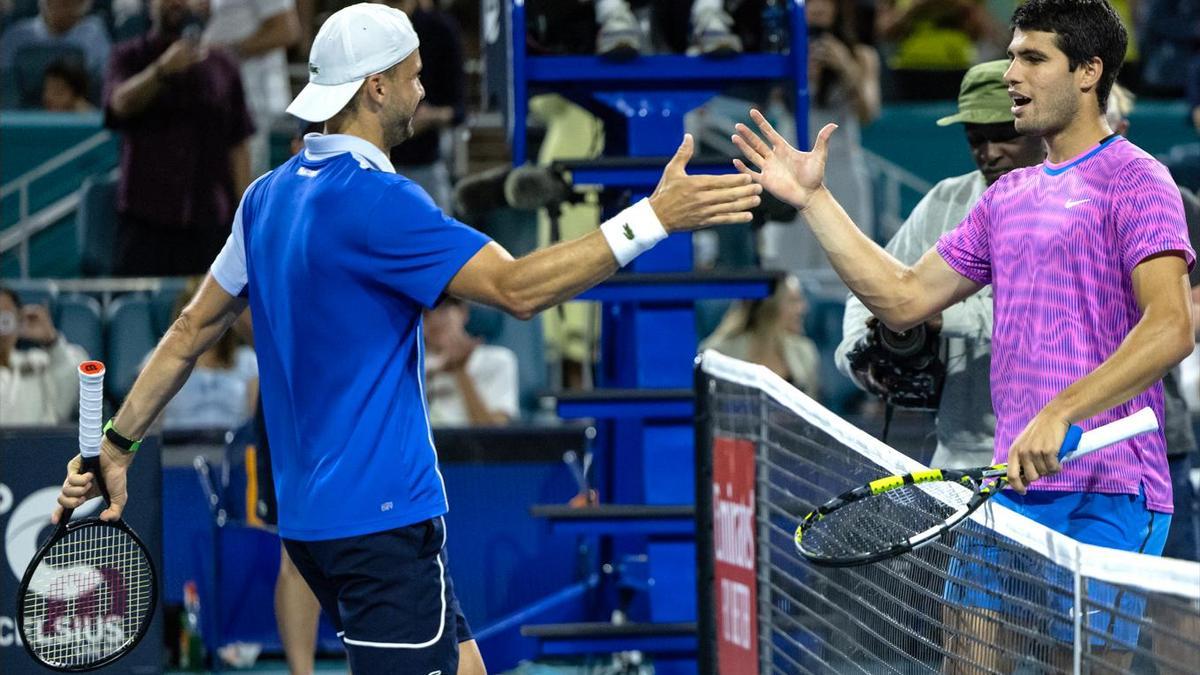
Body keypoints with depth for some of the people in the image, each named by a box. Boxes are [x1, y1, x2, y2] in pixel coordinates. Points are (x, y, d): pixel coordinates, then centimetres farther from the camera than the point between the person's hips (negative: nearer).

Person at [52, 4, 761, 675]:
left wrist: (116, 443, 22)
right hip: (381, 516, -10)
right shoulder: (375, 200, -17)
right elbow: (517, 287, -23)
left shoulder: (268, 197, 10)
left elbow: (192, 330, 15)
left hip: (312, 511, 10)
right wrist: (654, 217, -24)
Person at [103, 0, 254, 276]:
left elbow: (238, 144, 11)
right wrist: (162, 70, -32)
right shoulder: (130, 57, 7)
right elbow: (121, 103, -14)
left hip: (208, 219, 2)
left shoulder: (221, 65, 12)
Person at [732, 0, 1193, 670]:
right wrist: (814, 199, 17)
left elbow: (1172, 329, -18)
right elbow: (906, 298, 20)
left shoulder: (1134, 178, -6)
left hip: (1107, 494, -7)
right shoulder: (1008, 196, 19)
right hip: (1012, 484, 8)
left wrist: (1061, 414, -28)